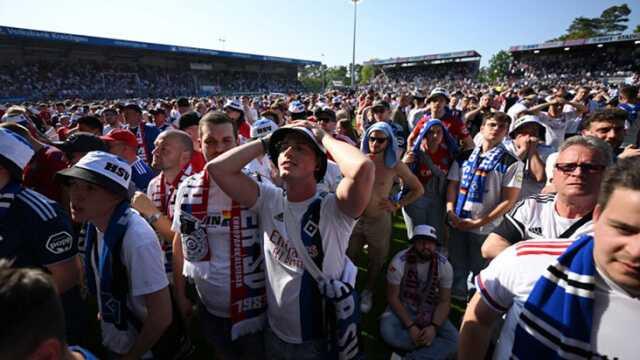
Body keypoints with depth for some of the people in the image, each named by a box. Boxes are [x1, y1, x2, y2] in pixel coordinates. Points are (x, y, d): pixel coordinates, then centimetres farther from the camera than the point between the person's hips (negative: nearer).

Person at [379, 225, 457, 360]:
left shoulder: (444, 265, -11)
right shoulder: (399, 262, -19)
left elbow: (444, 301, -7)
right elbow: (393, 297, -13)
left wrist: (434, 327, -23)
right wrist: (410, 326, -23)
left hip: (429, 311, 2)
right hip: (403, 308, -2)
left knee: (453, 339, -21)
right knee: (387, 330, -31)